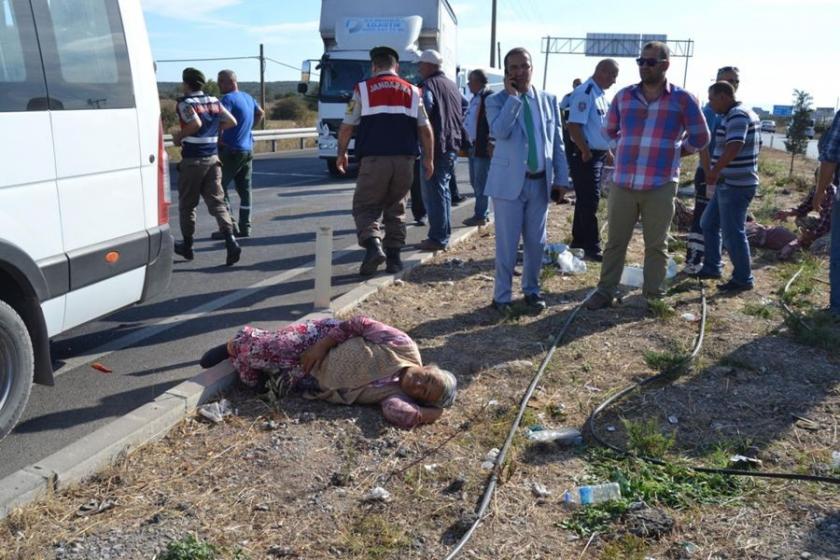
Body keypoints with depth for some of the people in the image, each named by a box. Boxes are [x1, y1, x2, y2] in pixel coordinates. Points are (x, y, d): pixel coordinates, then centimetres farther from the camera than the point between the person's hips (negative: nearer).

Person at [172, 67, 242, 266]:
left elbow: (195, 123, -24)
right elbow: (231, 122, 8)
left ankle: (187, 246, 21)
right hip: (213, 159, 5)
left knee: (187, 204, 10)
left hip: (192, 160, -5)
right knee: (216, 202, 2)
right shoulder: (214, 101, 9)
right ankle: (231, 240, -17)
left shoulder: (185, 103, -9)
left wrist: (179, 136, -10)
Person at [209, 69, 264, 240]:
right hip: (248, 150, 8)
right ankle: (245, 227, 14)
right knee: (244, 189, 11)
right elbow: (261, 113, 30)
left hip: (231, 151, -8)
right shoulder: (248, 97, 12)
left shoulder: (228, 99, -14)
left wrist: (219, 140, -17)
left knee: (219, 188, -2)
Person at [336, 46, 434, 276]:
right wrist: (428, 159, 19)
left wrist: (341, 153, 17)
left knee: (365, 207, 6)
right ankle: (394, 257, 13)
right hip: (405, 160, 3)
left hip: (373, 160, -3)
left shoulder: (362, 89, 4)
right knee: (395, 209, 15)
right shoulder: (412, 91, 12)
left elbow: (347, 127, 4)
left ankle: (373, 244, -18)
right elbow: (425, 129, 10)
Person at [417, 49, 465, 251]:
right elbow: (461, 115, 22)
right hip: (453, 145, 9)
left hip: (436, 146, -9)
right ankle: (444, 235, 21)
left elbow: (425, 108, -22)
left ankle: (437, 238, -5)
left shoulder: (430, 84, -9)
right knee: (443, 189, 16)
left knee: (433, 192, -5)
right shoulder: (452, 85, 18)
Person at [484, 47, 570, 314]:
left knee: (536, 242, 12)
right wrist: (513, 96, -16)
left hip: (540, 182, 4)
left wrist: (561, 178, 6)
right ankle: (502, 296, 14)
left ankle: (531, 290, 28)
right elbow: (500, 132, -22)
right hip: (509, 182, -3)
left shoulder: (548, 100, 8)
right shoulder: (496, 100, -2)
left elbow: (558, 142, 10)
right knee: (507, 243, 1)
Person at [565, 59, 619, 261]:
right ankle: (592, 247, 0)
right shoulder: (585, 93, -16)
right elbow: (573, 126, -23)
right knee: (589, 201, -6)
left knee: (586, 200, 15)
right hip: (585, 156, -10)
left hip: (599, 154, 10)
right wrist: (586, 153, -20)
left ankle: (578, 241, 25)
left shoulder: (601, 94, 14)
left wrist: (607, 151, 18)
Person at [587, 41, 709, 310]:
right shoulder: (623, 96, 7)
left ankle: (653, 295, 20)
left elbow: (700, 138, 8)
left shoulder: (683, 99, -1)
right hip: (622, 183, 2)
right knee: (615, 241, 9)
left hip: (660, 186, -2)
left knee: (655, 245, 8)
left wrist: (672, 153, 11)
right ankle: (605, 291, 19)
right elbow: (611, 130, 24)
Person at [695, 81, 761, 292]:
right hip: (728, 184, 11)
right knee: (709, 223, 18)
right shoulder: (739, 114, 16)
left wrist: (714, 170, -29)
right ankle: (712, 267, 27)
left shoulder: (737, 115, -17)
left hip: (735, 185, -11)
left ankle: (743, 279, 6)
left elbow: (734, 147, -30)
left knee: (732, 233, -4)